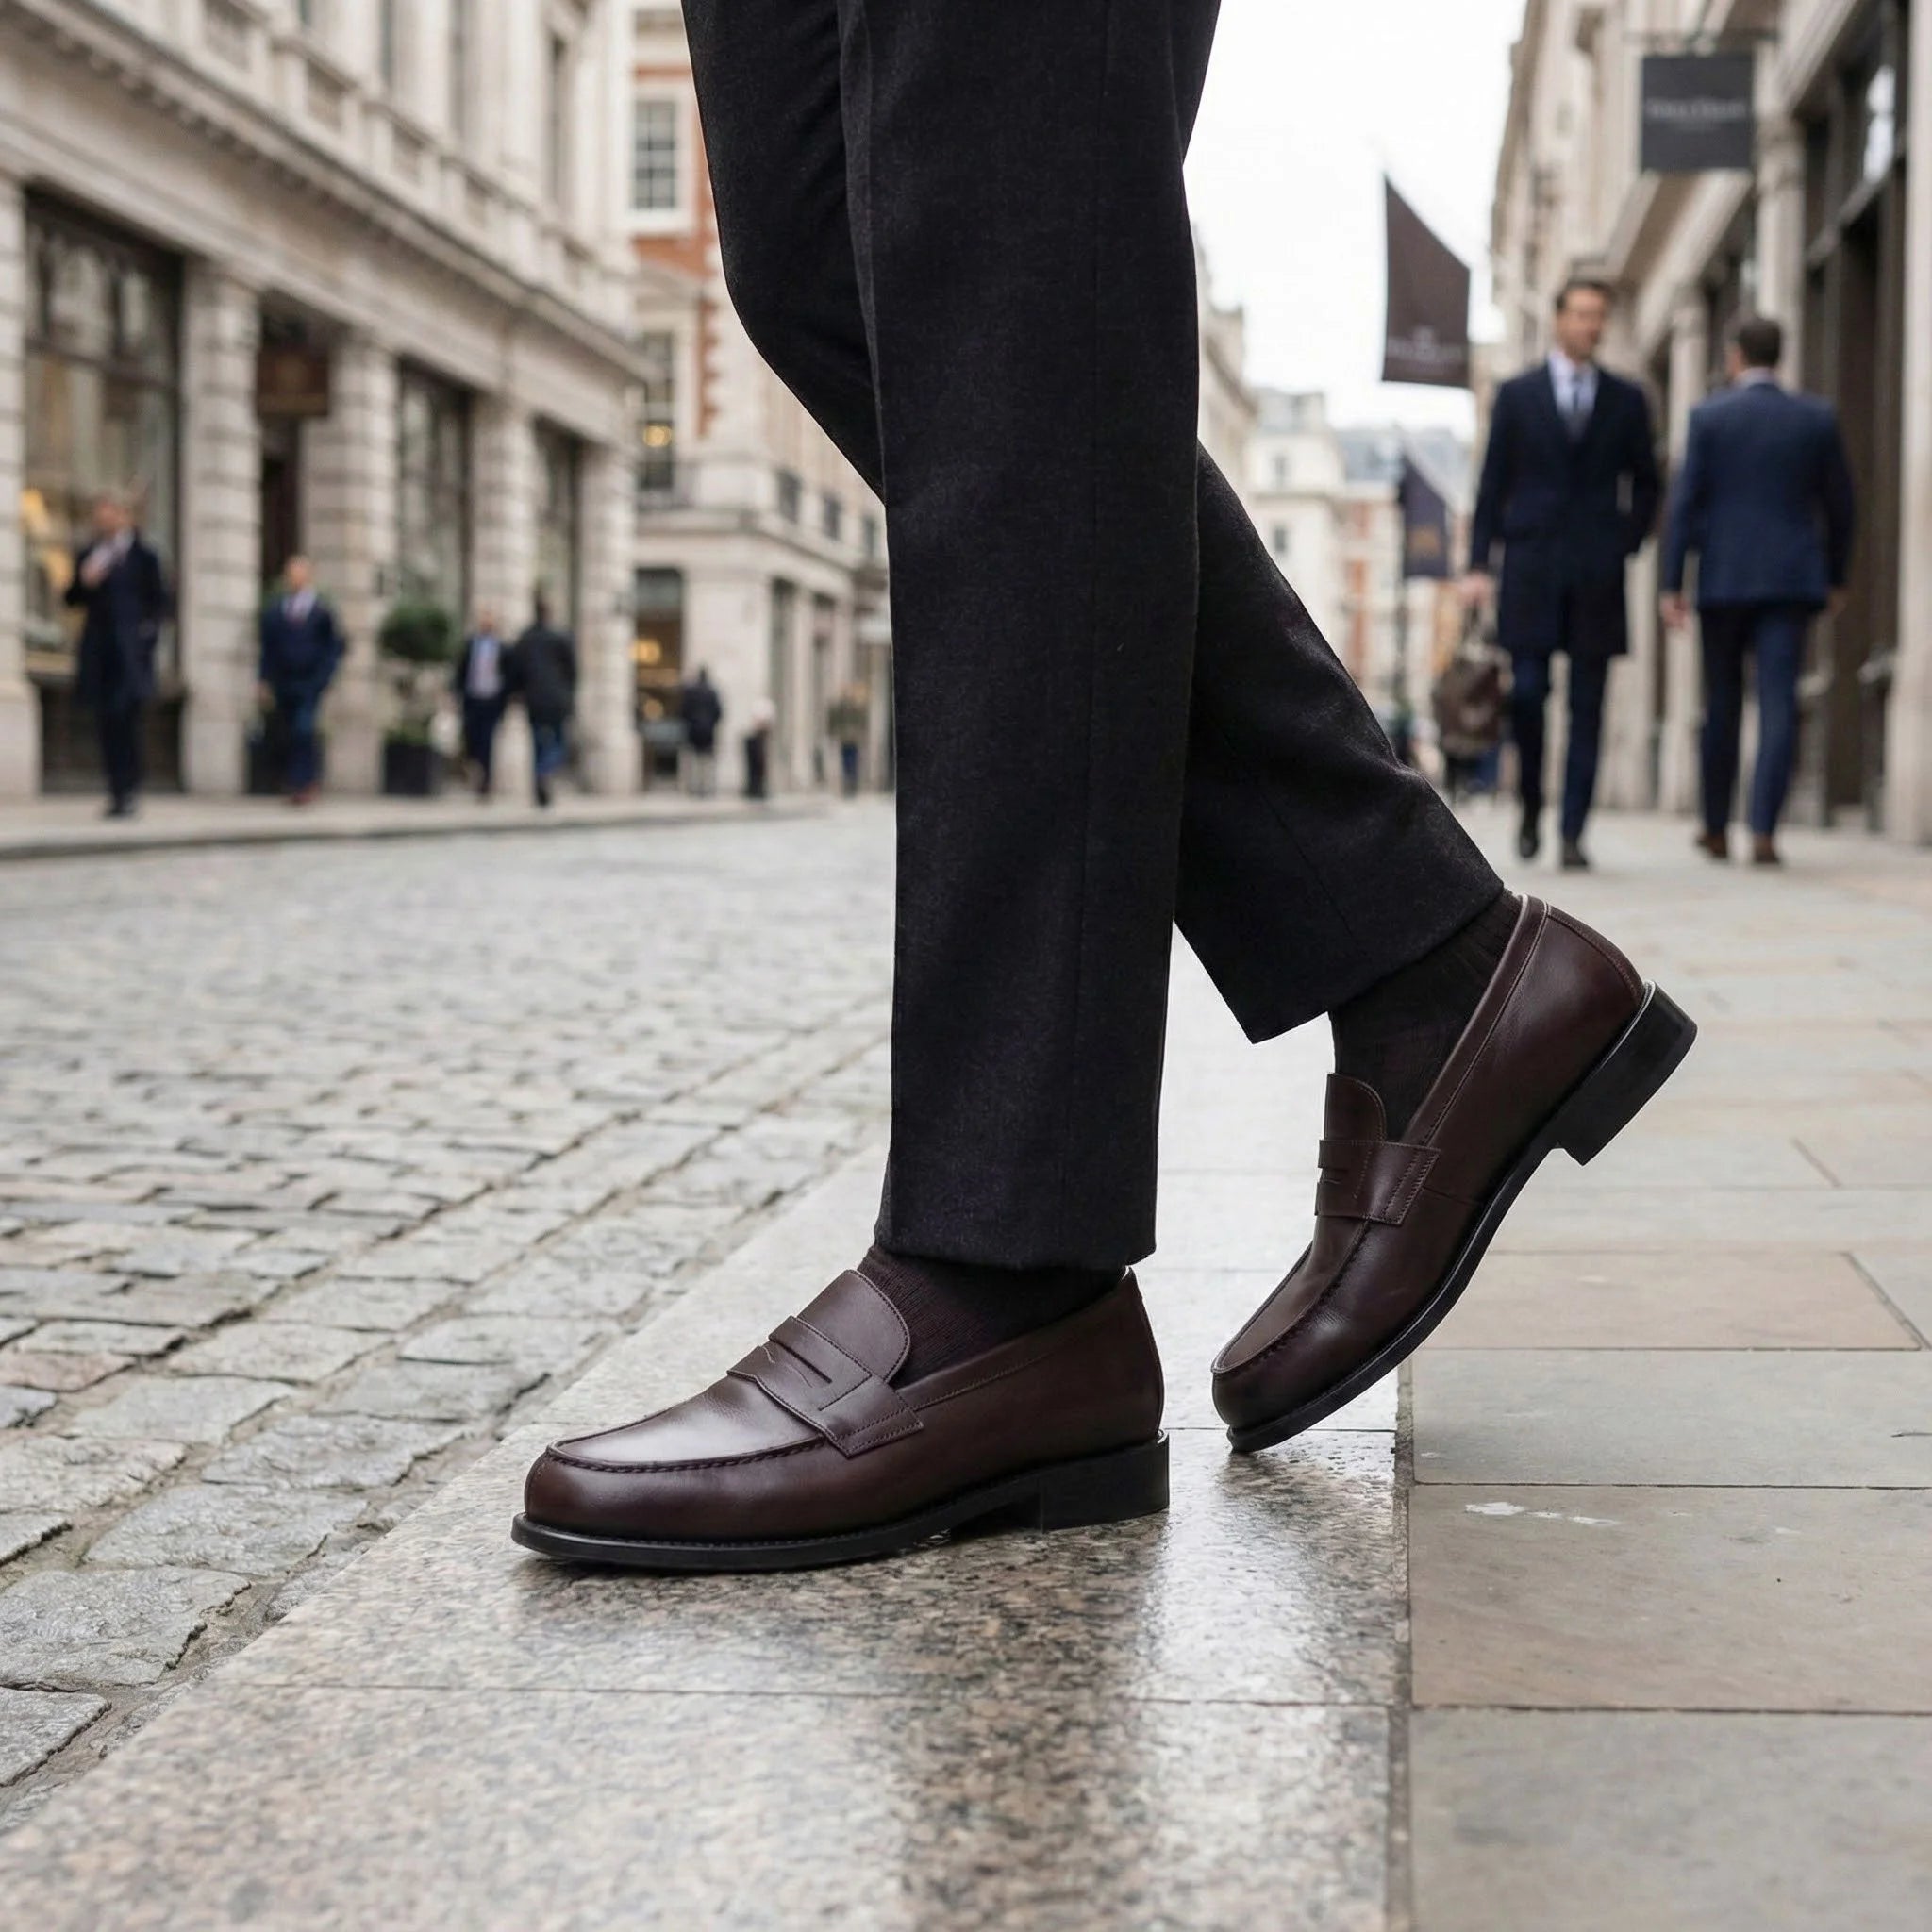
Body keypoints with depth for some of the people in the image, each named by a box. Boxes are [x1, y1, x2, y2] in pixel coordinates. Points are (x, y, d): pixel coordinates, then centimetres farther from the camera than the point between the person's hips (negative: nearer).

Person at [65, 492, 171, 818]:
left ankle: (126, 793, -8)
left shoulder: (144, 557, 3)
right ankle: (118, 791, 8)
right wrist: (84, 582, -5)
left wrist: (149, 629, -10)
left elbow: (162, 603, 4)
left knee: (127, 721, -10)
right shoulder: (88, 556, 16)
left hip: (131, 654, -4)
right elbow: (73, 599, 15)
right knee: (106, 724, 3)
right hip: (98, 653, 4)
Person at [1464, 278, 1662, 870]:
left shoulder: (1626, 400, 10)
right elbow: (1493, 484, 4)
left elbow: (1644, 485, 16)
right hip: (1531, 567, -1)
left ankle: (1573, 833, 1)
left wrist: (1625, 545, 2)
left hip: (1597, 575, 1)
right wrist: (1479, 564, -3)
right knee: (1527, 693, -7)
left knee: (1587, 708, -1)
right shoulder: (1517, 395, 7)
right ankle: (1531, 805, 14)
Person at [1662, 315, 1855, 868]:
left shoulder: (1709, 417, -2)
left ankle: (1717, 827, 20)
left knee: (1722, 705, 12)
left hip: (1723, 579, 0)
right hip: (1791, 579, 0)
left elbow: (1685, 503, -5)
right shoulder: (1817, 418, 4)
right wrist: (1836, 578, 19)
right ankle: (1763, 831, -14)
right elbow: (1838, 504, 8)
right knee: (1779, 707, -4)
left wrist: (1672, 584, -3)